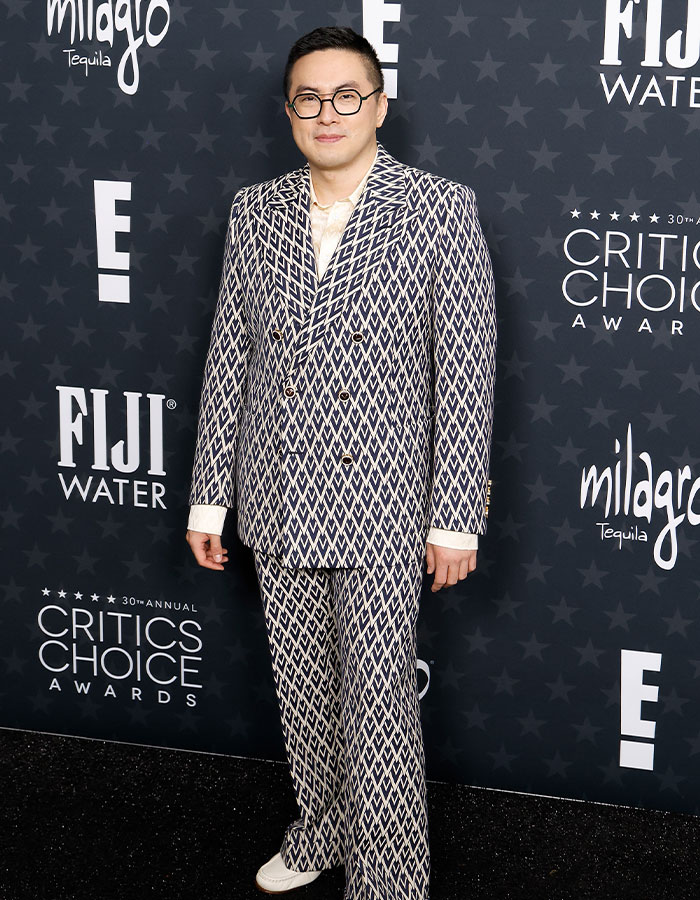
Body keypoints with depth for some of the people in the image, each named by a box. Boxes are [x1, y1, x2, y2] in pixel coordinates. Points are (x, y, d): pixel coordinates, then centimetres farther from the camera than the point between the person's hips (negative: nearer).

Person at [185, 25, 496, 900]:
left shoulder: (441, 210, -8)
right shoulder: (254, 211, 4)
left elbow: (466, 370, -9)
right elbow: (228, 359, 7)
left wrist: (456, 517, -11)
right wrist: (209, 495, 6)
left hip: (381, 506, -4)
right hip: (278, 501, 4)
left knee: (379, 705, -1)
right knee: (302, 689, 18)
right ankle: (321, 829, 39)